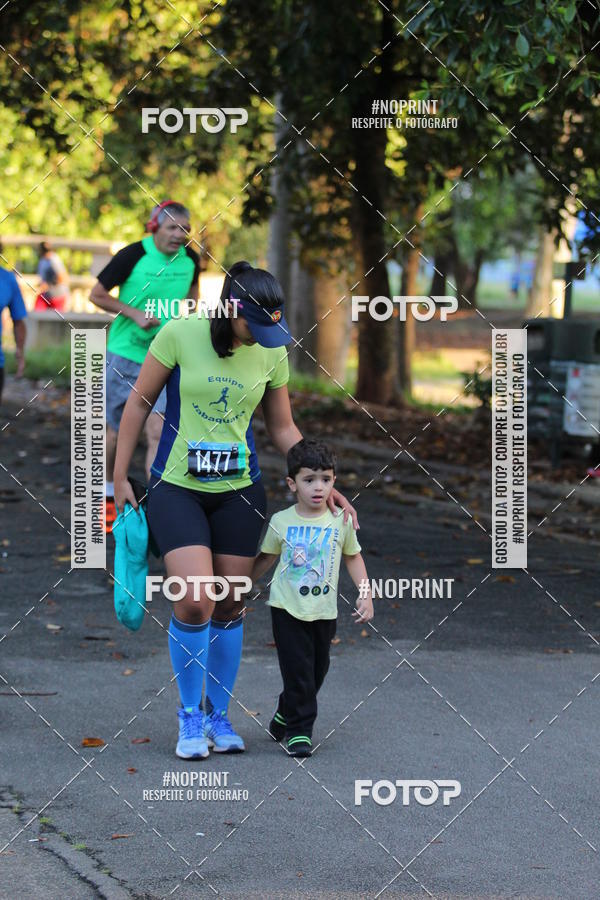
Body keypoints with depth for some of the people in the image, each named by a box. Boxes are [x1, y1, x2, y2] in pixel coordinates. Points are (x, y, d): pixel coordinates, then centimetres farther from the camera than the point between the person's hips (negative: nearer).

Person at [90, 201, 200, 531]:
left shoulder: (190, 259, 0)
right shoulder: (133, 256, -13)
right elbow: (97, 295, -5)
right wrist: (135, 314, -16)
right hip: (125, 354, -2)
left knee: (157, 432, -13)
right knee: (117, 430, 10)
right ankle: (107, 495, 33)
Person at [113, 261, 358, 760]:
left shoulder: (272, 352, -3)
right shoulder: (181, 334, -13)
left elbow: (283, 427, 10)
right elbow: (140, 402, -2)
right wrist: (120, 476, -1)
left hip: (239, 492, 3)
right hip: (177, 488, -3)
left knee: (229, 606, 6)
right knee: (195, 603, -14)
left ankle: (218, 715, 23)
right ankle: (190, 716, 5)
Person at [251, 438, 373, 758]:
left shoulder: (341, 521, -3)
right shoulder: (281, 522, -5)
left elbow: (353, 557, 11)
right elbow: (266, 558, 10)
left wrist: (365, 595, 4)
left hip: (324, 611, 2)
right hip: (287, 609, -2)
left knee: (317, 670, 12)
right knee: (297, 669, -8)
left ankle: (285, 714, 35)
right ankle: (299, 731, 0)